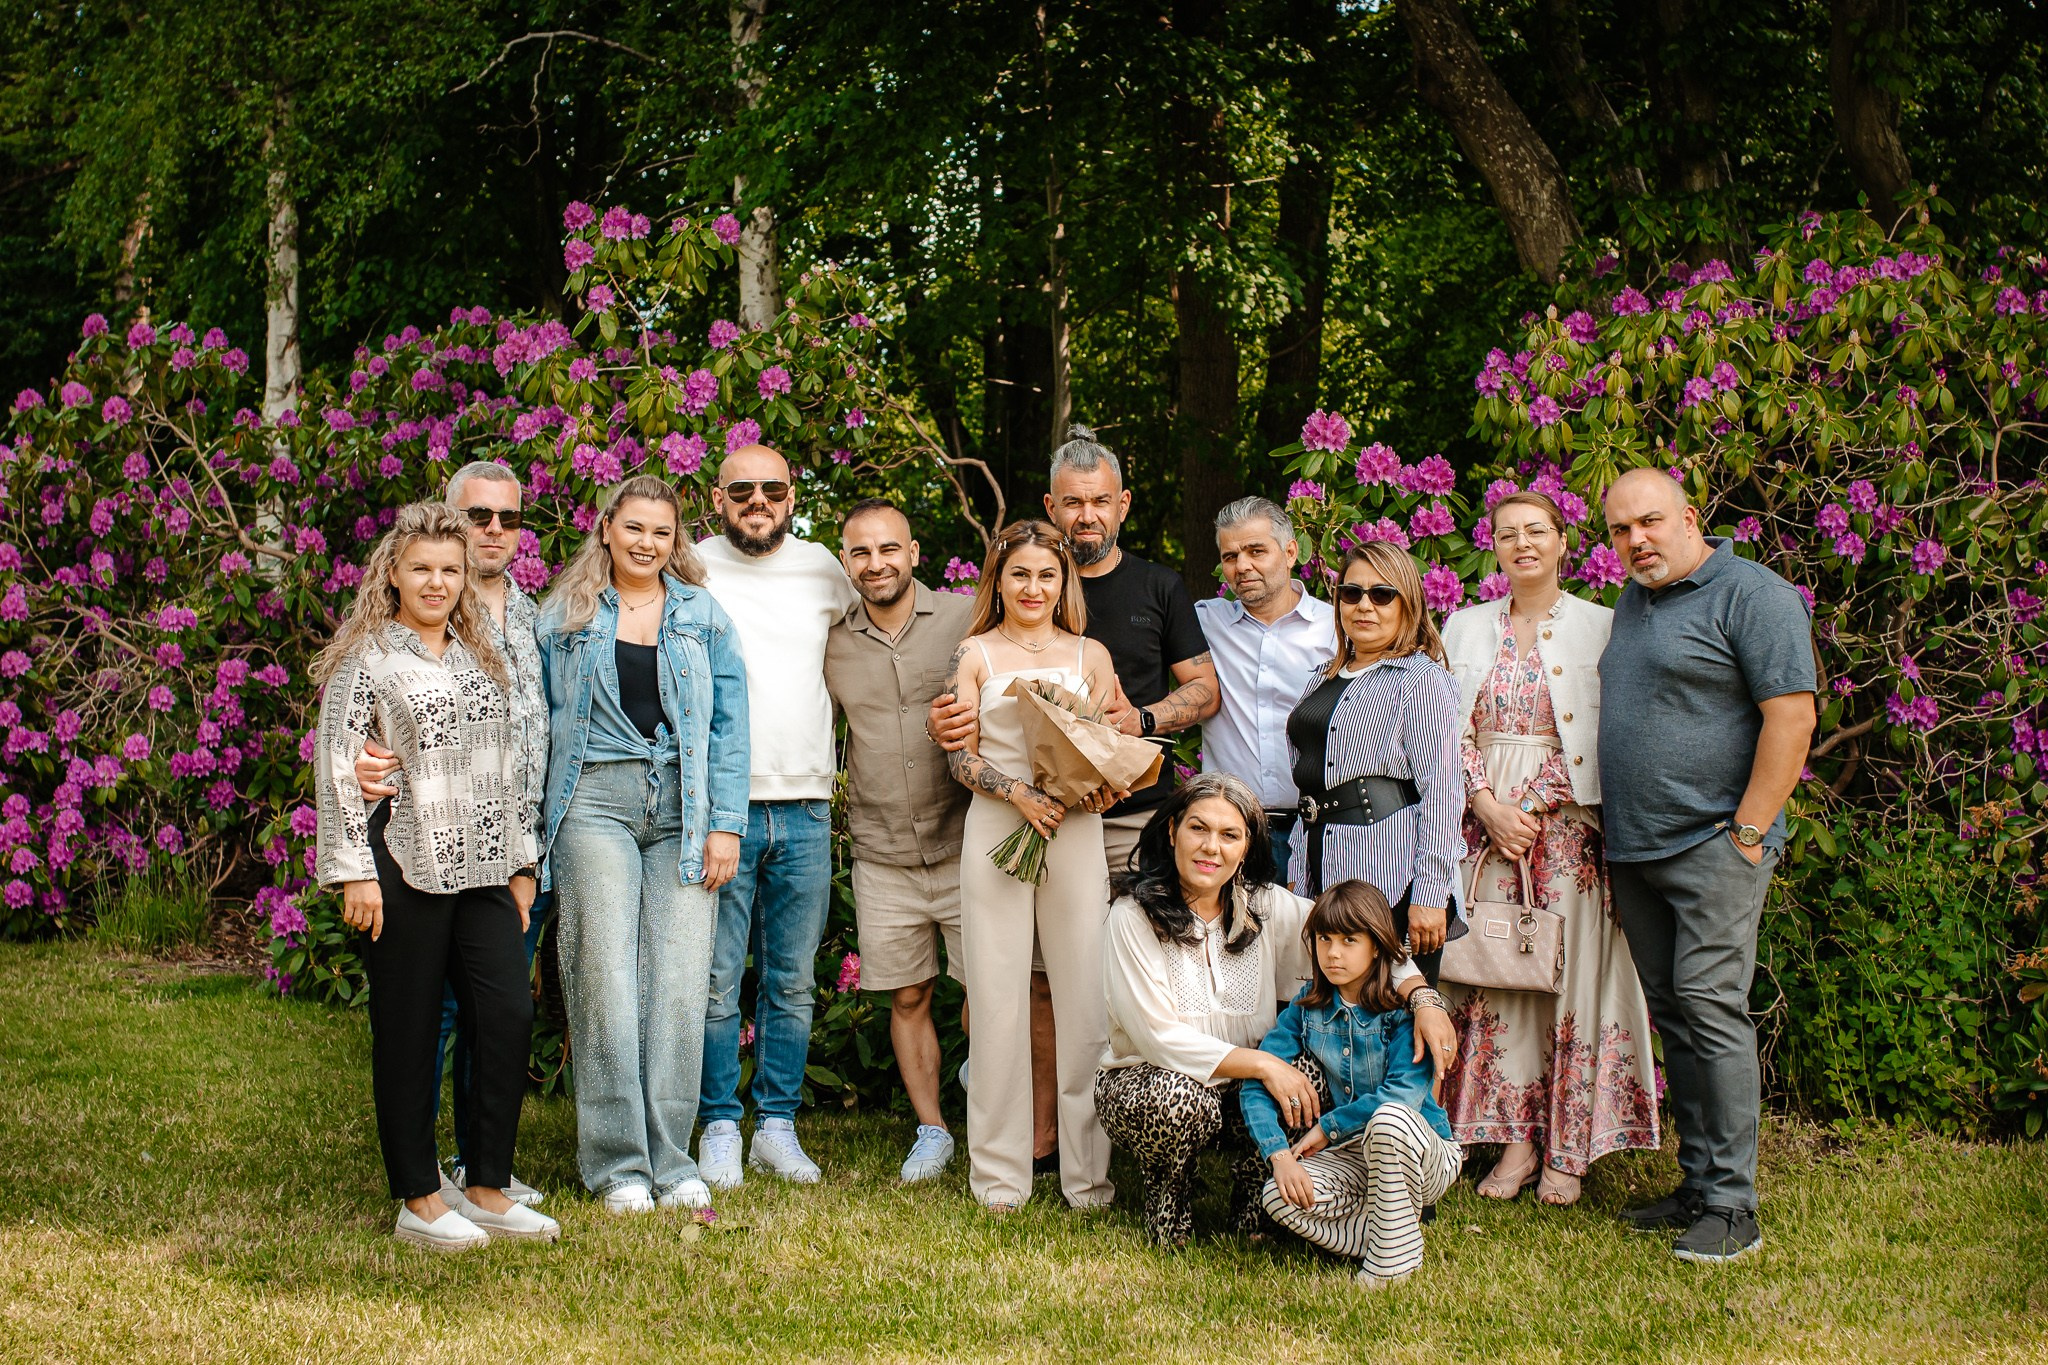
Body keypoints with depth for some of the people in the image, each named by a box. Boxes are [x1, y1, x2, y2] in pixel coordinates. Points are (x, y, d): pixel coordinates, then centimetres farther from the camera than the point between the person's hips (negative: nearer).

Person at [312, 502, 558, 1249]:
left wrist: (520, 860, 18)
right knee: (408, 1030, 1)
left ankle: (488, 1188, 9)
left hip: (480, 868, 6)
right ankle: (418, 1200, 10)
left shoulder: (479, 658, 17)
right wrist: (354, 872, -12)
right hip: (404, 867, -5)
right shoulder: (366, 658, -2)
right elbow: (338, 767, -7)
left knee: (509, 1014, -3)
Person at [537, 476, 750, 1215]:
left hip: (682, 808, 1)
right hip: (596, 802, -1)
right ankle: (616, 1161, 1)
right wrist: (535, 824, 7)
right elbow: (542, 717, 13)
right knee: (605, 976, -5)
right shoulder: (566, 617, 11)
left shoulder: (703, 617, 12)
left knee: (681, 981, -3)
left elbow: (729, 724, 8)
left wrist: (725, 824, 0)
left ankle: (670, 1157, 5)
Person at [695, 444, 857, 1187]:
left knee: (793, 983, 7)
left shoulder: (822, 569, 9)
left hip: (806, 807, 3)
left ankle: (778, 1125, 16)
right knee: (717, 979, -3)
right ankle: (720, 1127, 8)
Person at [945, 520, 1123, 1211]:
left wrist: (1100, 786, -10)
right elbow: (959, 756, 3)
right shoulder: (975, 654, 10)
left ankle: (1090, 1170, 5)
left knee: (1084, 994, -2)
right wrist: (1018, 793, -13)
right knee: (998, 997, -1)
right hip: (996, 826, -1)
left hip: (1076, 830, 1)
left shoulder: (1090, 655, 14)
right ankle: (1000, 1174, 7)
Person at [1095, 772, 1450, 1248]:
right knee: (1178, 1098, -38)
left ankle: (1252, 1205, 0)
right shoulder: (1135, 917, -14)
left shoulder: (1266, 906, -2)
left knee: (1308, 1074, -27)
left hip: (1242, 1090, 4)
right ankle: (1168, 1192, -2)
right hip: (1146, 1081, -4)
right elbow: (1160, 1038, -18)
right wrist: (1261, 1064, -25)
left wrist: (1423, 997, -21)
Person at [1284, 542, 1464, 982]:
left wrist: (1429, 894, -18)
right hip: (1326, 876, 7)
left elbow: (1442, 793, -11)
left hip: (1393, 880, -7)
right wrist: (1297, 873, 17)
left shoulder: (1422, 679, -4)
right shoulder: (1328, 680, 19)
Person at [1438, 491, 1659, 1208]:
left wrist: (1536, 803, -11)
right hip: (1486, 819, 3)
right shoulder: (1465, 628, 13)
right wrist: (1489, 806, -7)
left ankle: (1567, 1149, 1)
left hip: (1570, 820, -3)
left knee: (1569, 969, -4)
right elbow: (1451, 730, 8)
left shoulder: (1600, 627, 4)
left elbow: (1613, 732, -3)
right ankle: (1516, 1139, 5)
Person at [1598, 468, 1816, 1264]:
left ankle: (1732, 1207, -8)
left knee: (1709, 1008, -12)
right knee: (1672, 1017, 9)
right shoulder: (1631, 603, 17)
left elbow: (1792, 717, -14)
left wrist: (1748, 831, -17)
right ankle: (1697, 1187, 15)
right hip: (1632, 852, 8)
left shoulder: (1753, 595, -8)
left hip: (1712, 846, -8)